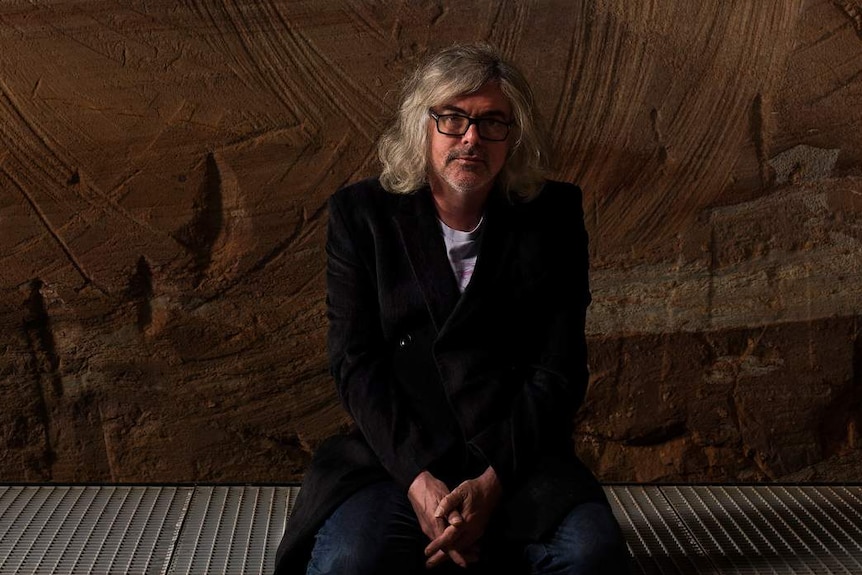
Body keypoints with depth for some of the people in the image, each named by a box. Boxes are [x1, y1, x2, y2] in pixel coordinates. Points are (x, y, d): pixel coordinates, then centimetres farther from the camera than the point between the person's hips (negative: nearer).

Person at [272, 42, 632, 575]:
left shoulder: (553, 217, 6)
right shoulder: (361, 214, 5)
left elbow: (560, 370, 0)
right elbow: (356, 362, -1)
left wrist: (492, 482, -14)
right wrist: (417, 479, -16)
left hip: (519, 457, 1)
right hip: (394, 459, 0)